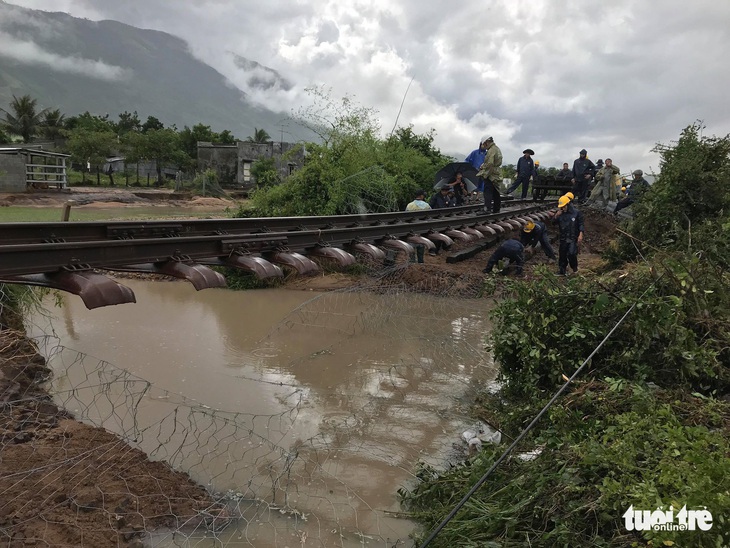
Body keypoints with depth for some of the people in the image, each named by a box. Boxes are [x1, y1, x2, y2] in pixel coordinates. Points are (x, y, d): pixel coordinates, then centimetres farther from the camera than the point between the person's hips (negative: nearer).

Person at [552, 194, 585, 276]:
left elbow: (581, 224, -5)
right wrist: (556, 215, -13)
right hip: (563, 238, 4)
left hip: (573, 238, -4)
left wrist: (581, 235, -15)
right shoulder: (560, 213, 3)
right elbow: (554, 222, 6)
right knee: (562, 255, 7)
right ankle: (562, 271, 19)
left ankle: (574, 267, 9)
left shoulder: (576, 213, -7)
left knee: (571, 254, -17)